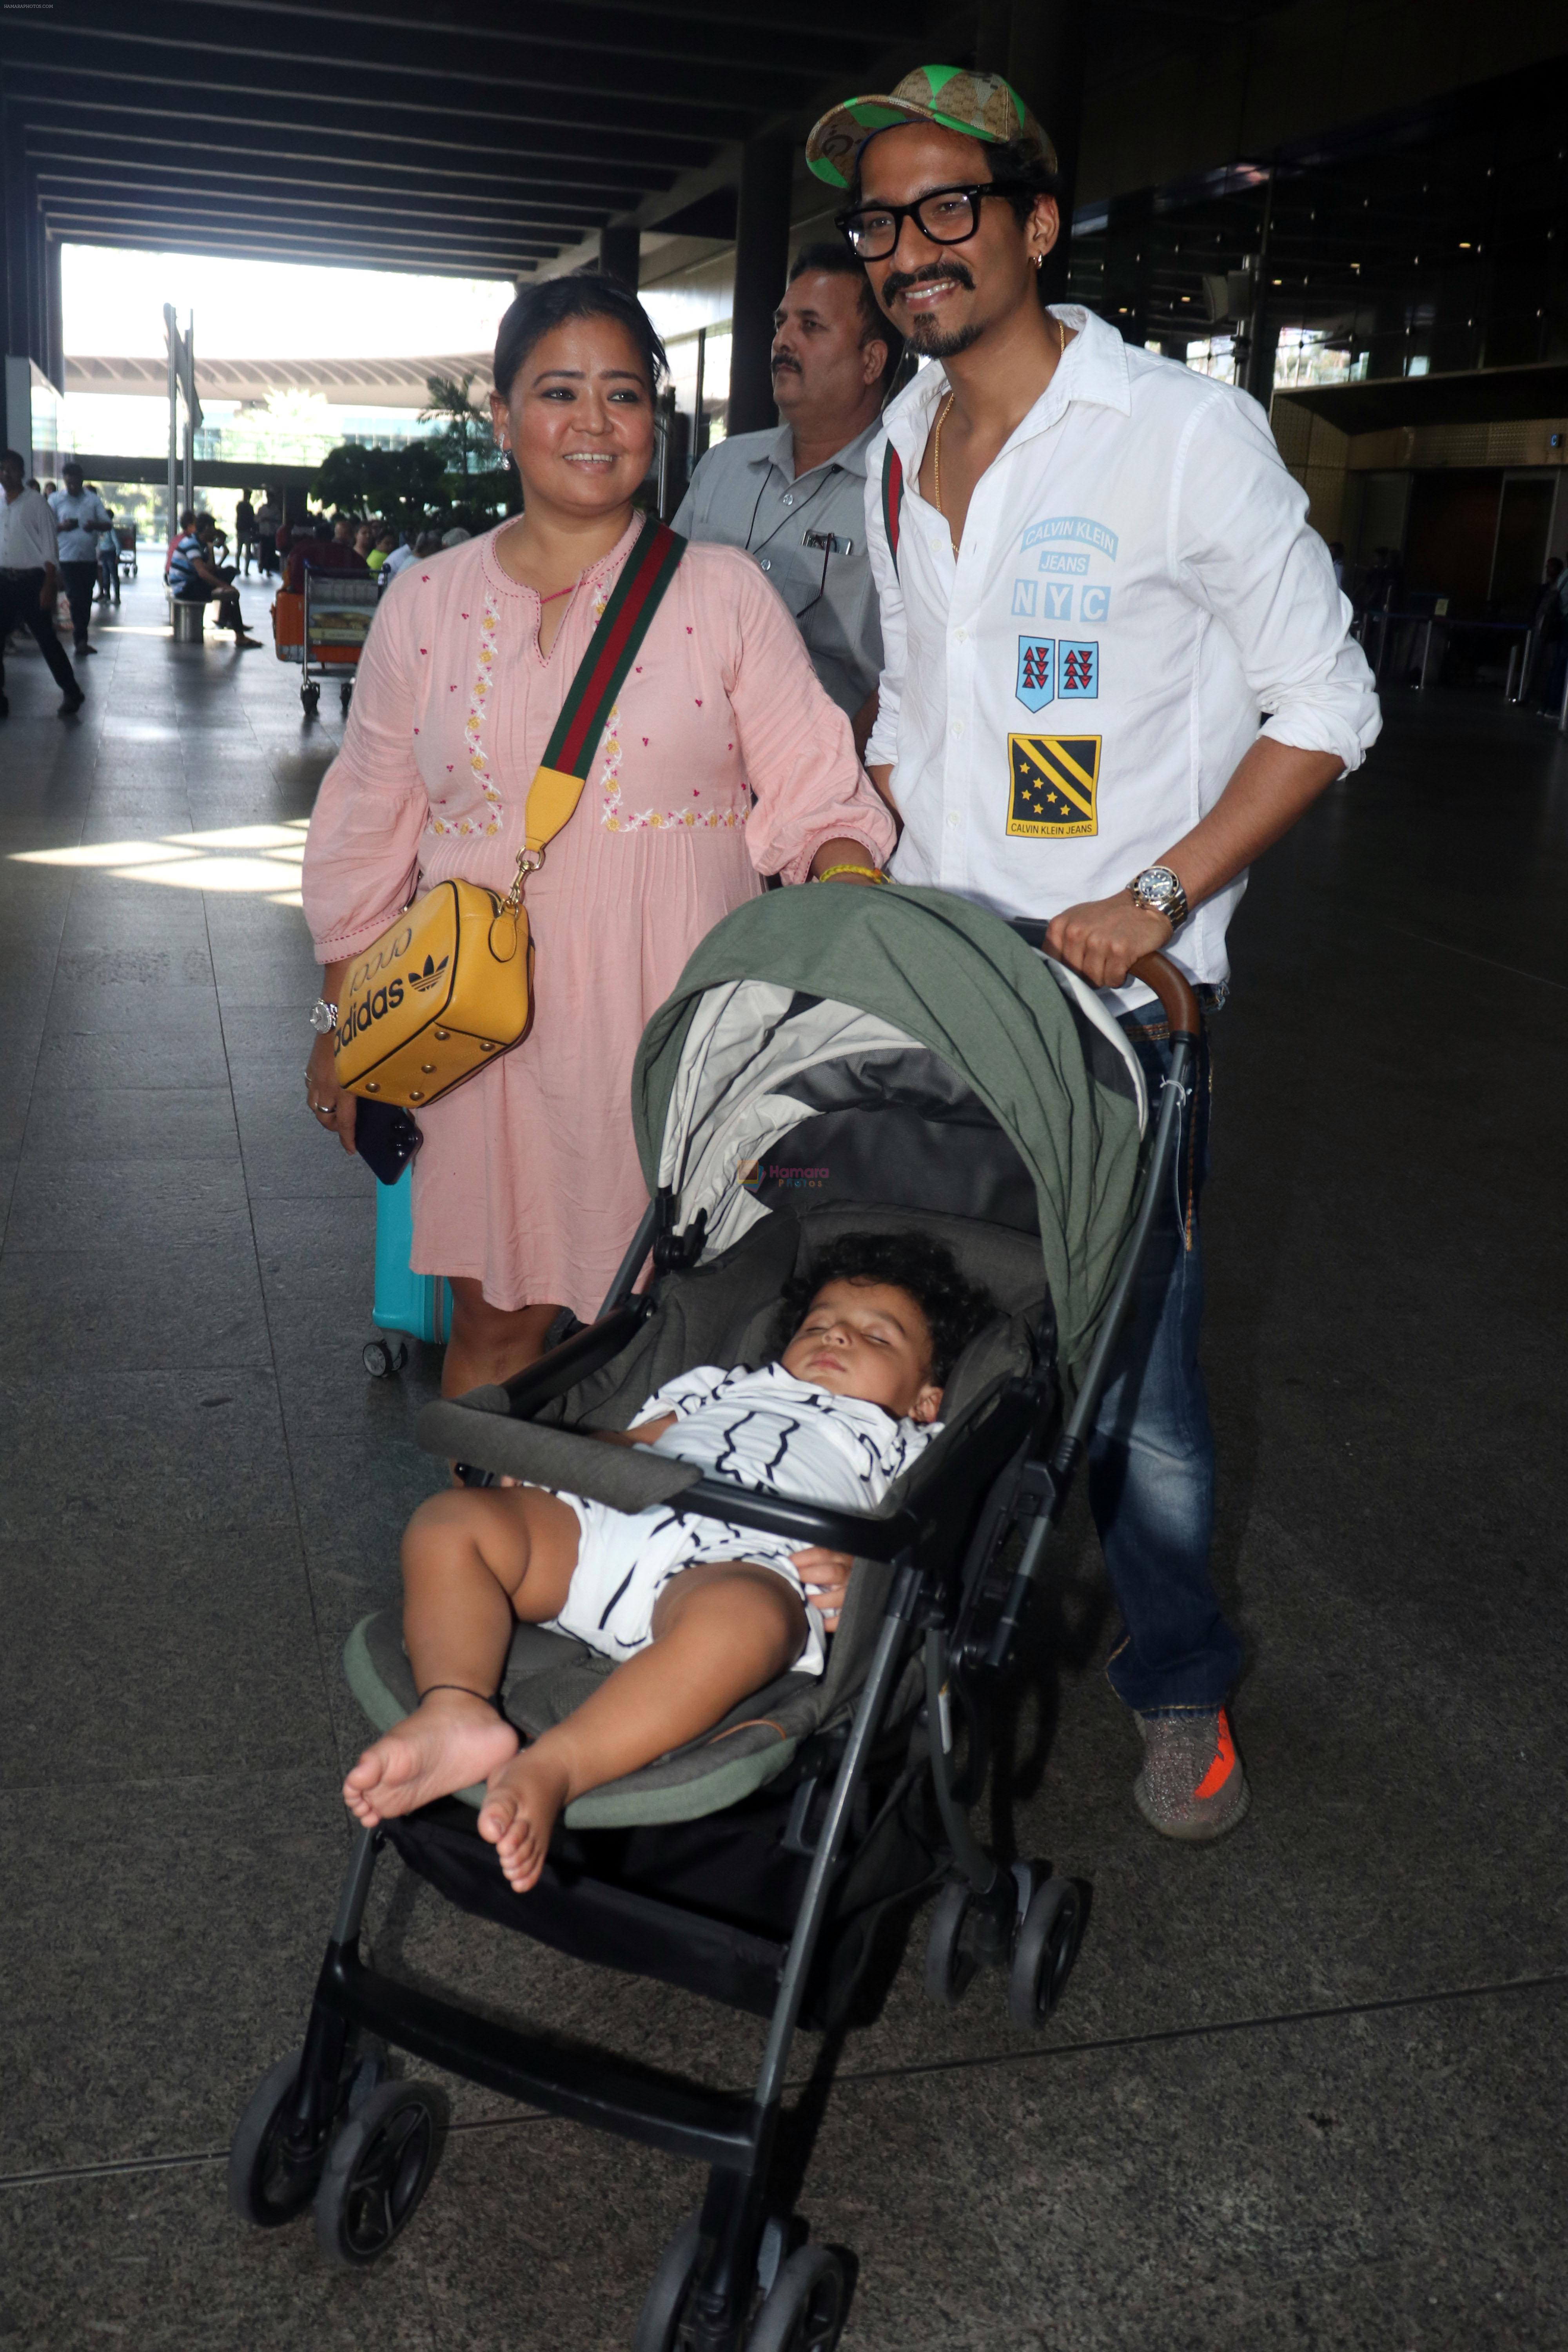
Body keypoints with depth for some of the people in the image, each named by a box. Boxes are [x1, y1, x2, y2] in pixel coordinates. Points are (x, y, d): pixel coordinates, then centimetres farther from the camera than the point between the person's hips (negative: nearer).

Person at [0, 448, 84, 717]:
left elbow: (50, 546, -7)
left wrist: (49, 586, -13)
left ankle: (71, 694, 16)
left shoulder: (36, 502, -5)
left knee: (46, 638, 2)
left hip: (31, 579, -5)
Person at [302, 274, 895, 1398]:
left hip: (676, 1023, -1)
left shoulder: (725, 593, 3)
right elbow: (371, 827, 14)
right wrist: (342, 1022, 15)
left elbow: (815, 797, -1)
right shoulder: (427, 602, 8)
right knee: (495, 1320, 9)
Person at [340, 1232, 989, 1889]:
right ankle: (458, 1712, -37)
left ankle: (552, 1767, -51)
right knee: (452, 1520, -18)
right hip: (605, 1522, 5)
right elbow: (620, 1442, 32)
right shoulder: (723, 1386, 42)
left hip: (749, 1564, -4)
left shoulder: (907, 1447, 31)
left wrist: (864, 1580, -11)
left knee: (744, 1612, -41)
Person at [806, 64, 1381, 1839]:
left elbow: (1324, 705, -5)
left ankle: (1183, 1690, 25)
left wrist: (1159, 897, -16)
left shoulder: (1182, 431, -6)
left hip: (1113, 998, -5)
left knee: (1128, 1381, -1)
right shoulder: (898, 456, 12)